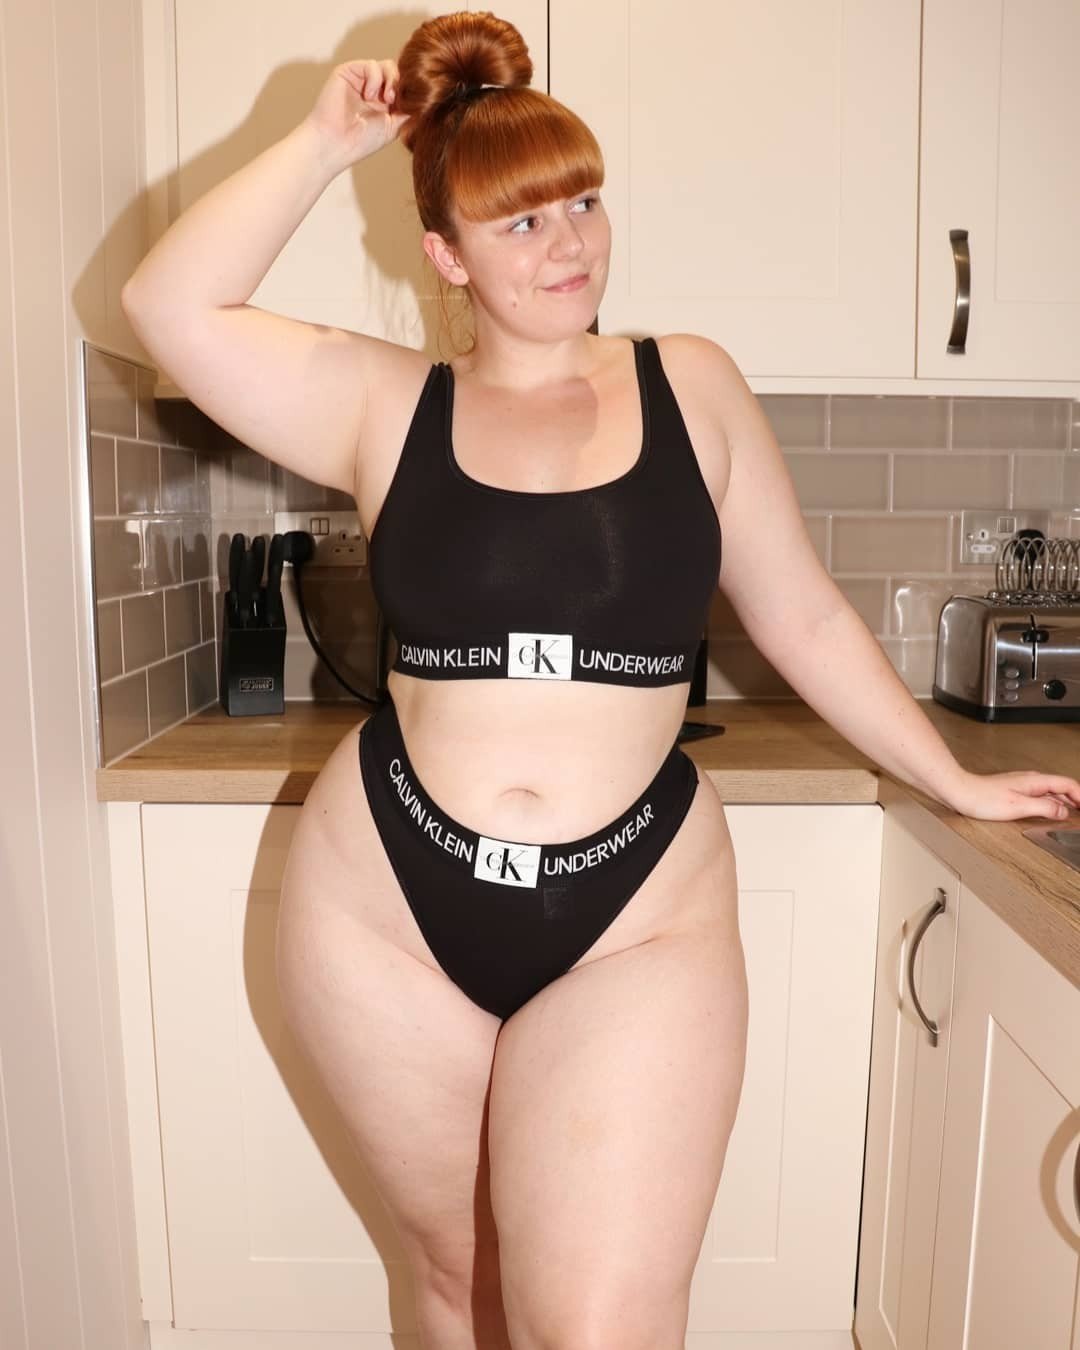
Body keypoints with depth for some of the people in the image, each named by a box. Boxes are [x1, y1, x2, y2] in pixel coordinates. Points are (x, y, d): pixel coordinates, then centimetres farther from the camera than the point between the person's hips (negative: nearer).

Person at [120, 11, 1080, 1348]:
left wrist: (955, 783, 14)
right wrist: (325, 141, 0)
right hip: (389, 909, 1)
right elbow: (170, 305, -5)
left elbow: (803, 617, 8)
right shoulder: (384, 405, 3)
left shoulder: (692, 385, 4)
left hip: (636, 921, 0)